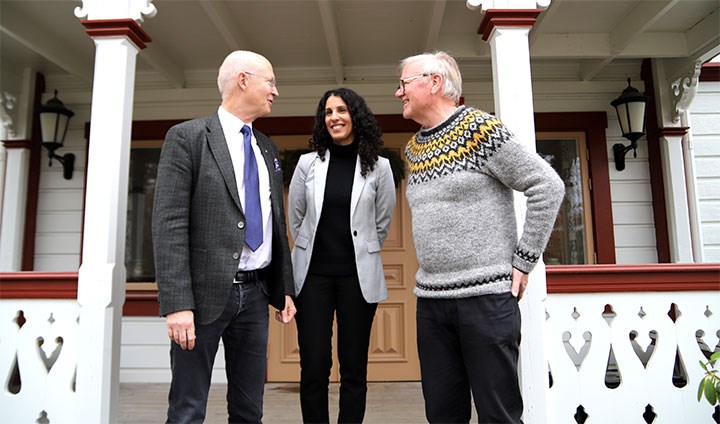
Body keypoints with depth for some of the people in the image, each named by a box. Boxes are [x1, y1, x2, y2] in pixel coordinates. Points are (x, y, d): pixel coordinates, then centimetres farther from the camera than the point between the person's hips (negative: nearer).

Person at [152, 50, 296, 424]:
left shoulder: (267, 149, 14)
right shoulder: (187, 137, -5)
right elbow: (169, 224, -12)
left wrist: (284, 289, 13)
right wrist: (176, 303, -18)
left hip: (256, 293, 6)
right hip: (205, 293, -5)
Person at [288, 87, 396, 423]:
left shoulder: (378, 167, 0)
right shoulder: (308, 163, 2)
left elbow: (382, 223, 9)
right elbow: (295, 219, 11)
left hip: (357, 276, 0)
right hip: (313, 273, 1)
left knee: (354, 369, 8)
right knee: (314, 367, 4)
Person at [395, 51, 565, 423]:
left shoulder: (481, 129, -7)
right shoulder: (413, 148, 13)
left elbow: (548, 187, -9)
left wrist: (523, 261, -9)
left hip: (486, 295, -6)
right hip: (430, 299, 7)